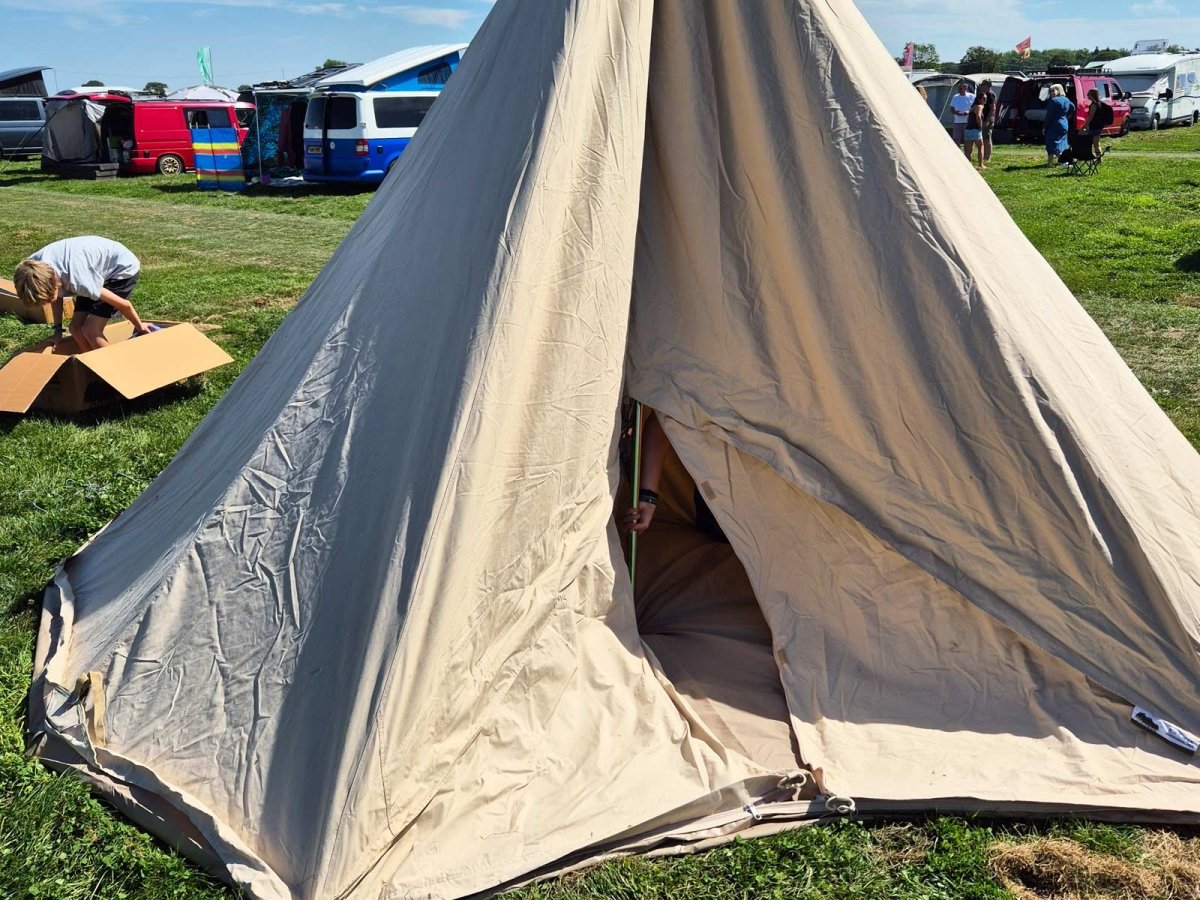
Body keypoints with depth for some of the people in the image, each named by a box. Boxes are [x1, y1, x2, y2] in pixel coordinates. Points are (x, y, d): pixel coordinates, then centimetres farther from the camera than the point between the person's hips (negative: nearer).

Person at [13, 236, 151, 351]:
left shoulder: (76, 281, -39)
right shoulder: (34, 265, -18)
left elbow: (123, 304, -25)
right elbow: (56, 295, 6)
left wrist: (140, 327, -9)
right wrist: (58, 329, 4)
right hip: (100, 269, 8)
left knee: (90, 330, -17)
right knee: (76, 328, -2)